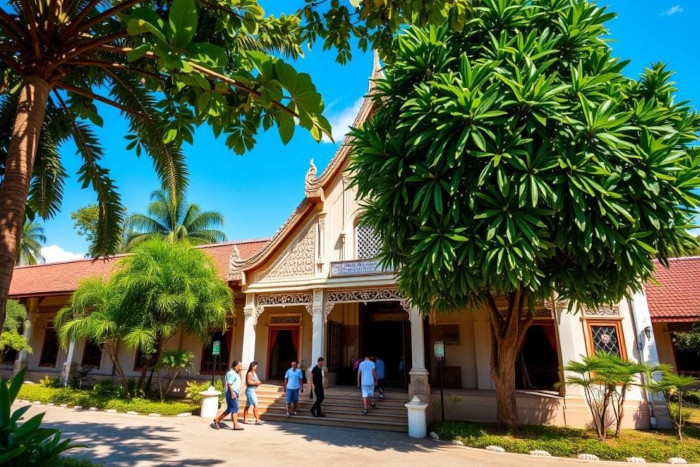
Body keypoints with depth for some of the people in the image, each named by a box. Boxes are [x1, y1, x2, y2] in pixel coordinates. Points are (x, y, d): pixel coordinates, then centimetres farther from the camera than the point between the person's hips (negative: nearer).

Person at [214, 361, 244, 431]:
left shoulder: (235, 373, 19)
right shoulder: (231, 373, -13)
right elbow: (229, 384, -20)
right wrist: (232, 393, -24)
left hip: (235, 393, 10)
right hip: (232, 393, -10)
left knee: (229, 409, 15)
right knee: (235, 409, -7)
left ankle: (217, 420, 25)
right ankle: (236, 426, -4)